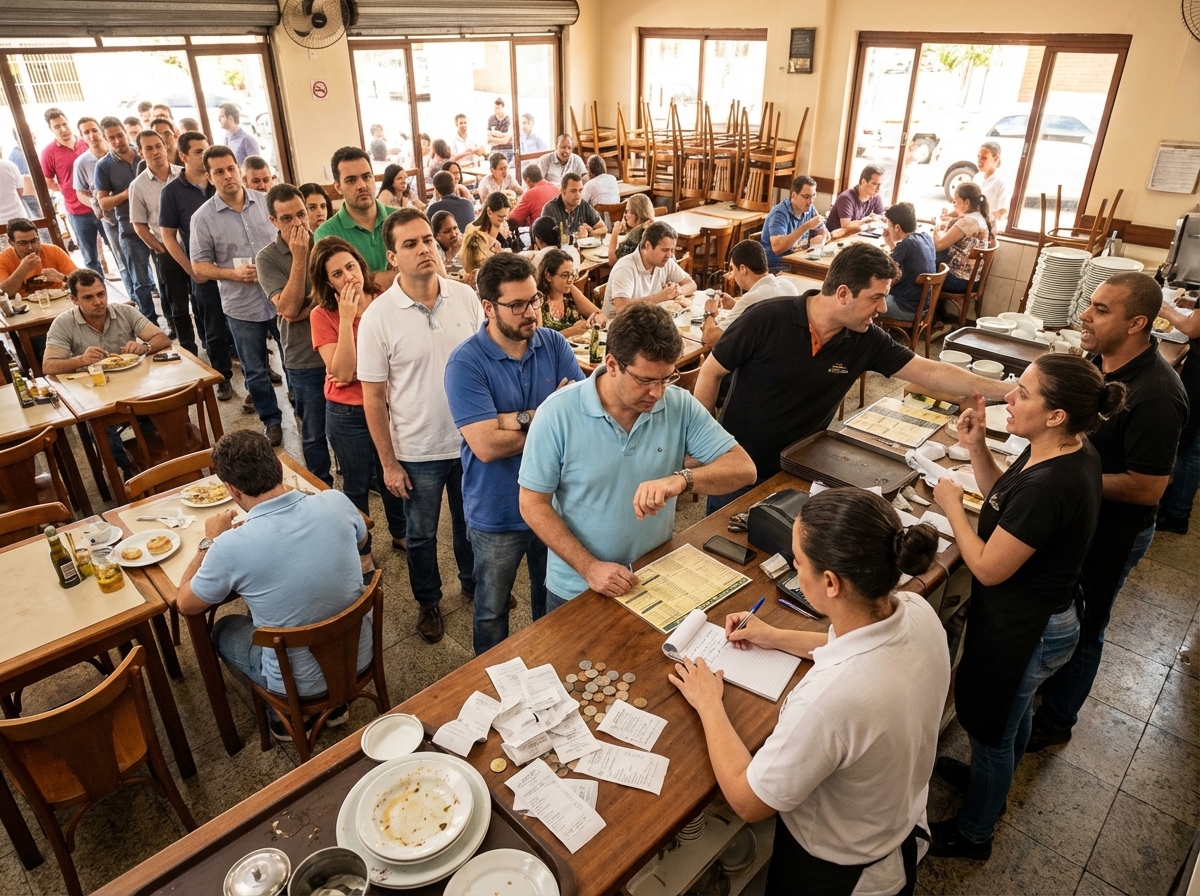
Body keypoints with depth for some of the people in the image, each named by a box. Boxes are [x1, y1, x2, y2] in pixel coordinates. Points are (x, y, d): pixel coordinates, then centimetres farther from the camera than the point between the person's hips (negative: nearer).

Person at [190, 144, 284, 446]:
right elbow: (199, 264, -3)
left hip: (281, 298, 1)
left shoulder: (265, 202, -1)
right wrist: (234, 274, -19)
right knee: (255, 371, 12)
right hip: (242, 307, 0)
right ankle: (271, 420, 30)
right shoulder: (203, 217, -5)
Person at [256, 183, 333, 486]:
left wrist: (307, 308, -15)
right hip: (304, 360, -2)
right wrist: (299, 257, -21)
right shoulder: (267, 258, -7)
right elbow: (288, 308, -18)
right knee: (314, 435, 12)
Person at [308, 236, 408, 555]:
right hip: (348, 414, -2)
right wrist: (347, 318, -25)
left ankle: (400, 534, 44)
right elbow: (343, 372, -20)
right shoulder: (323, 316, -12)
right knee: (357, 486, 15)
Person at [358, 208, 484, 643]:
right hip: (416, 452, -2)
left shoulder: (466, 297, -7)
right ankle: (428, 601, 43)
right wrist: (388, 463, -7)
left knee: (472, 523, 23)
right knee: (421, 535, 18)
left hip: (470, 440, 2)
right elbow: (373, 398, -9)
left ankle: (475, 582, 50)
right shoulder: (378, 317, -15)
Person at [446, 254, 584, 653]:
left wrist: (521, 419, -26)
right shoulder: (465, 362, -19)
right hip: (498, 515, -3)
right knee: (492, 613, 21)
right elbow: (486, 445, -29)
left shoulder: (555, 346, -6)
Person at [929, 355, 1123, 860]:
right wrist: (977, 448, -7)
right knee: (1014, 711, 32)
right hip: (1045, 615, 9)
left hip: (1019, 631, -9)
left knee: (987, 726, 15)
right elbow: (1004, 499, 6)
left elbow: (989, 568, -27)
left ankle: (972, 834, 41)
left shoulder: (1048, 486, -37)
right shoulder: (1070, 452, -8)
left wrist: (952, 507, -16)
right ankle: (992, 784, 59)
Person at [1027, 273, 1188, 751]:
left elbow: (1147, 487, -28)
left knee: (1080, 628, 14)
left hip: (1111, 532, -7)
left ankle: (1055, 720, 36)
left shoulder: (1156, 396, -32)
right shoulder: (1100, 358, -6)